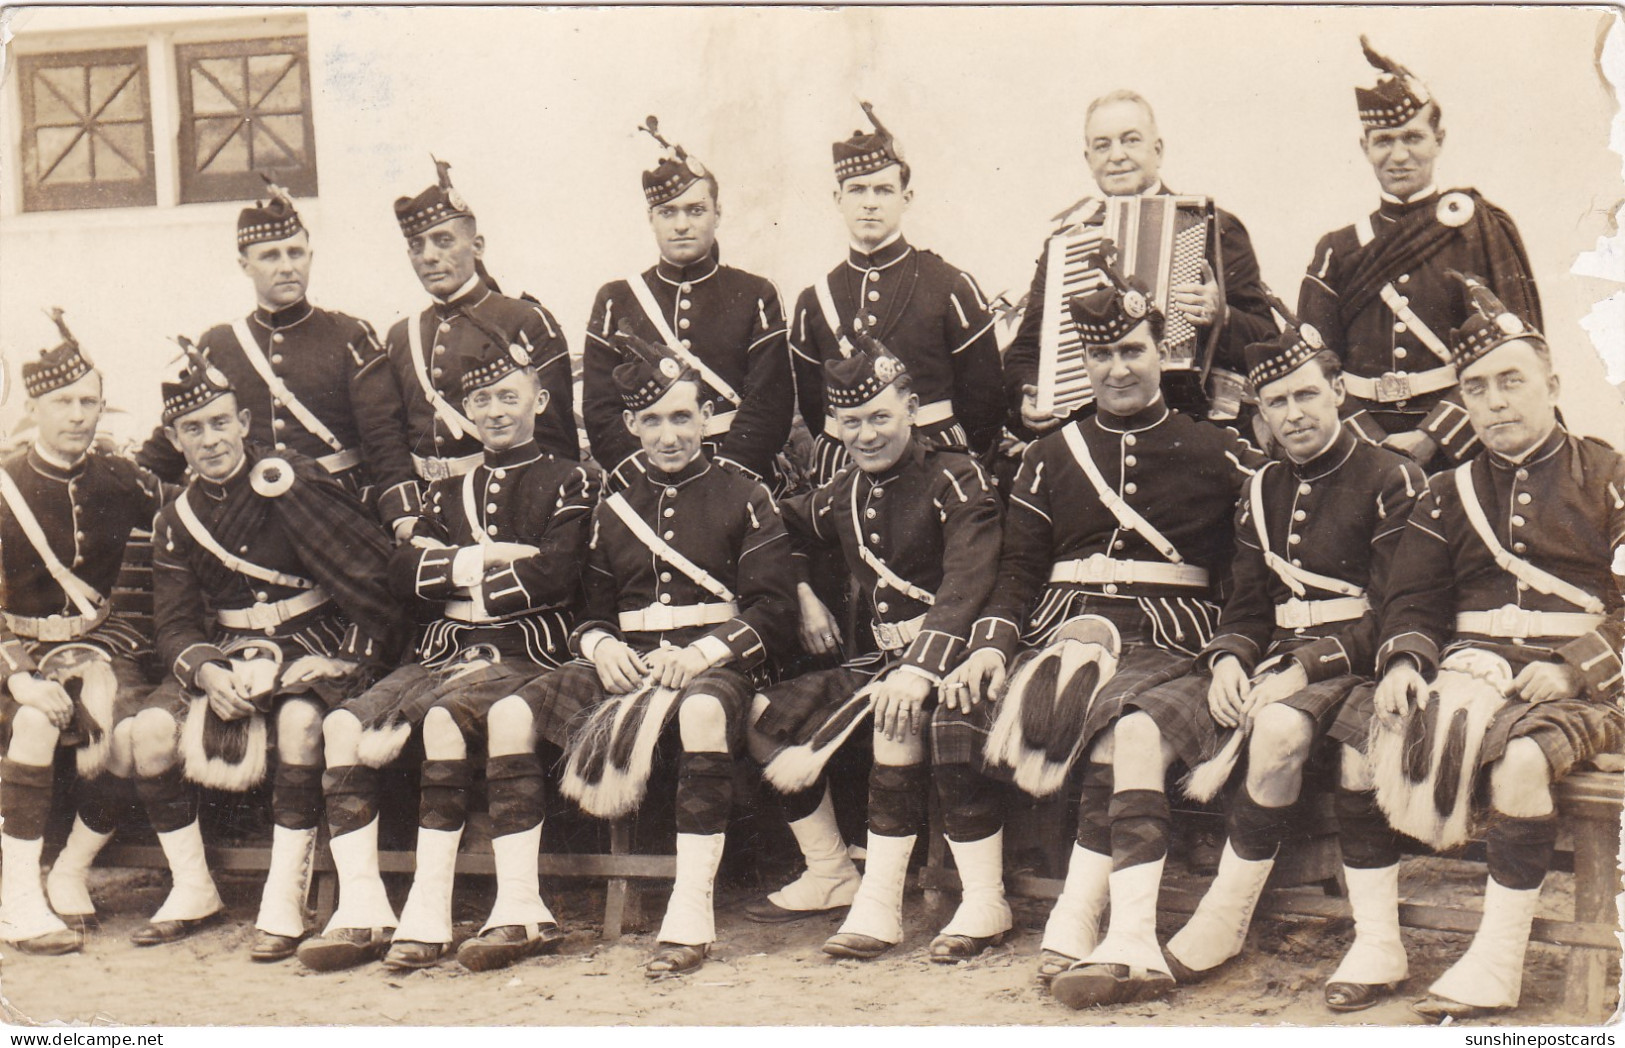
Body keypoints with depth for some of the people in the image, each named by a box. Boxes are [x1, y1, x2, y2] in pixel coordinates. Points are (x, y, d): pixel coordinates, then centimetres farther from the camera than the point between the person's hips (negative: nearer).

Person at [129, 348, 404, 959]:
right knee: (150, 732, -18)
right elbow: (174, 623, 2)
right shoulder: (176, 522, 8)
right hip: (230, 653, 5)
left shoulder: (293, 479, -8)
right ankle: (193, 890, 2)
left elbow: (371, 565, -15)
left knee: (299, 720, -36)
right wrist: (205, 670, -17)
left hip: (319, 644, -5)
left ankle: (284, 901, -25)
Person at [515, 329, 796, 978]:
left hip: (715, 662, -4)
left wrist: (703, 652, -18)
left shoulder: (744, 500, 7)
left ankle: (693, 914, -37)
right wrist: (600, 645, -4)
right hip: (626, 662, 5)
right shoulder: (613, 510, 21)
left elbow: (773, 609, -1)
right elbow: (591, 606, 21)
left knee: (703, 709, -42)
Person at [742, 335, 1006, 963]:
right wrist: (802, 597, 9)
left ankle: (984, 901, -32)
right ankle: (831, 876, 9)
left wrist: (920, 670, -38)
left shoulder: (957, 482, -10)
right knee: (766, 716, -6)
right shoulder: (844, 494, 11)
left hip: (951, 656, -7)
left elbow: (966, 590, -24)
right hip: (882, 658, 7)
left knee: (897, 716, -37)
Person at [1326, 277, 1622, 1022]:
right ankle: (1376, 943, -10)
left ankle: (1498, 964, -25)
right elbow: (1414, 597, 13)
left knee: (1521, 753, -36)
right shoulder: (1450, 494, 18)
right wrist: (1404, 663, -8)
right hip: (1469, 666, 5)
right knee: (1358, 731, -19)